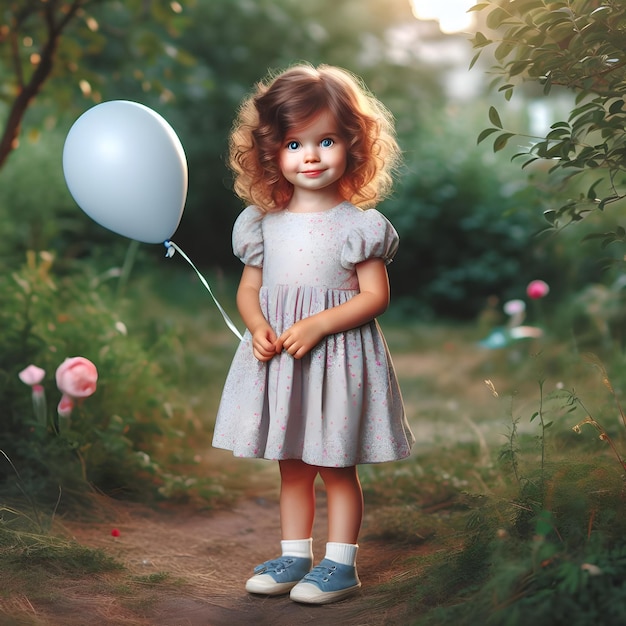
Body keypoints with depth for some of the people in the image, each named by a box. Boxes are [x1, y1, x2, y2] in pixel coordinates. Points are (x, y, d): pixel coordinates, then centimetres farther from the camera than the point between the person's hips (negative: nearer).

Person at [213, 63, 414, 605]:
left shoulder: (359, 224, -7)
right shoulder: (264, 223, 5)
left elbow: (375, 296, -10)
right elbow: (249, 288, 10)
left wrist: (317, 325, -21)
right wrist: (258, 328, -11)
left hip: (337, 354, -4)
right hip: (277, 357, 4)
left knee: (336, 468, 5)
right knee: (292, 466, 15)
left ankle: (341, 564, 17)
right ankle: (295, 556, 27)